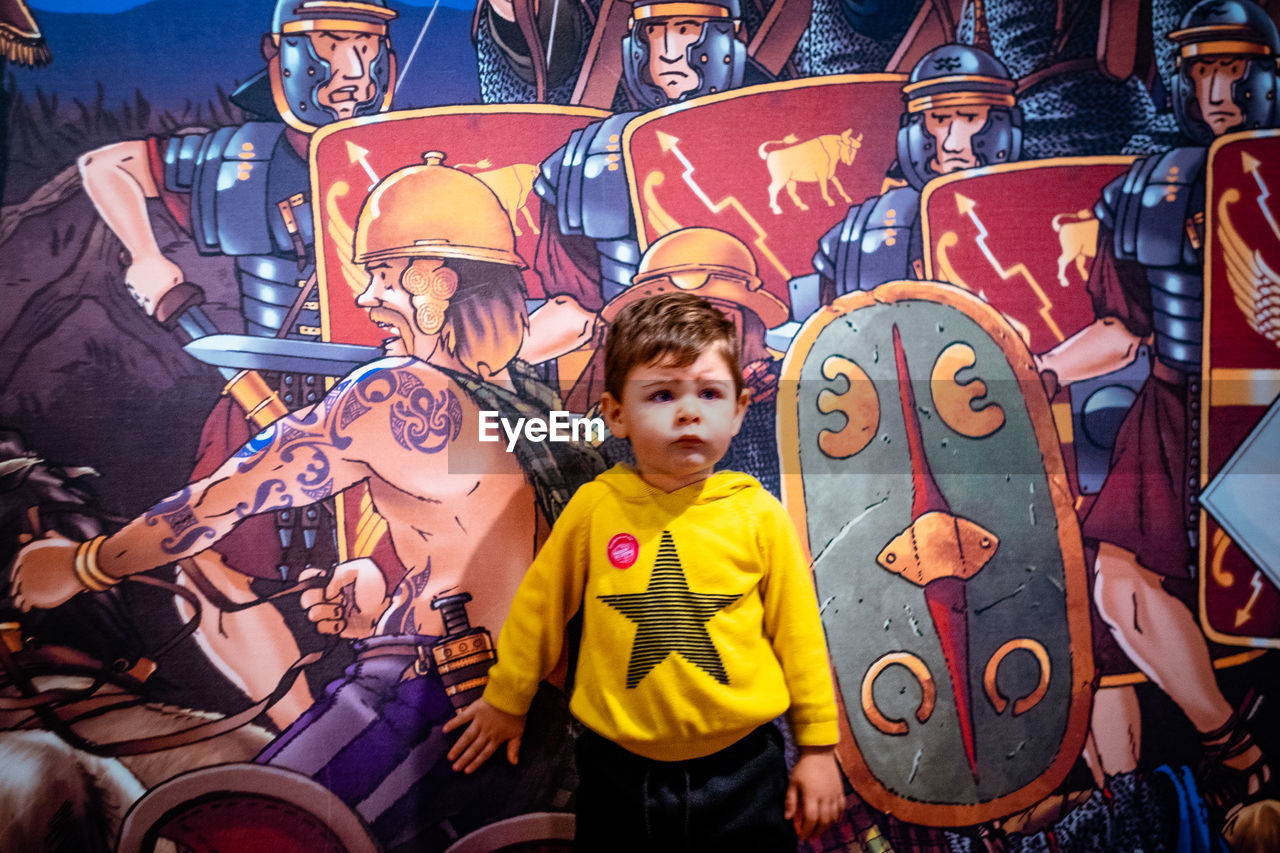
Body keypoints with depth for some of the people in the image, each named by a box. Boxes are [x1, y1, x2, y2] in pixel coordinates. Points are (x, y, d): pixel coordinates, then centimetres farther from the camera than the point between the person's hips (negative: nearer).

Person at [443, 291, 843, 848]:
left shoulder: (758, 514, -9)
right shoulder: (596, 506, -9)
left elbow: (798, 631, 0)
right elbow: (540, 606, 4)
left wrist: (817, 747, 6)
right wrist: (506, 700, 15)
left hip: (740, 772, 0)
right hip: (619, 771, 1)